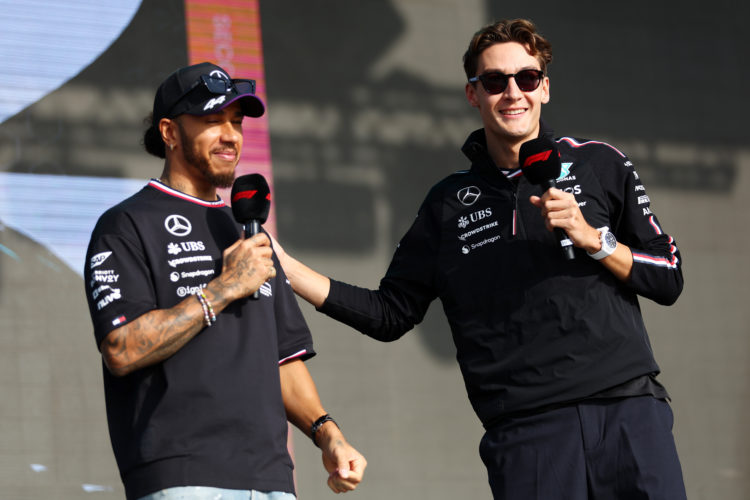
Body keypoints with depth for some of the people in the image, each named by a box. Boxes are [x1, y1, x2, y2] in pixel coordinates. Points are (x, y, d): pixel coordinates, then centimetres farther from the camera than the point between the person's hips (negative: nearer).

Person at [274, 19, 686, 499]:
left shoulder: (600, 165, 11)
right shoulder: (450, 202, 15)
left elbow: (670, 280, 10)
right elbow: (391, 315, 14)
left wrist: (592, 239, -6)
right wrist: (285, 266, 8)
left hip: (629, 411, 0)